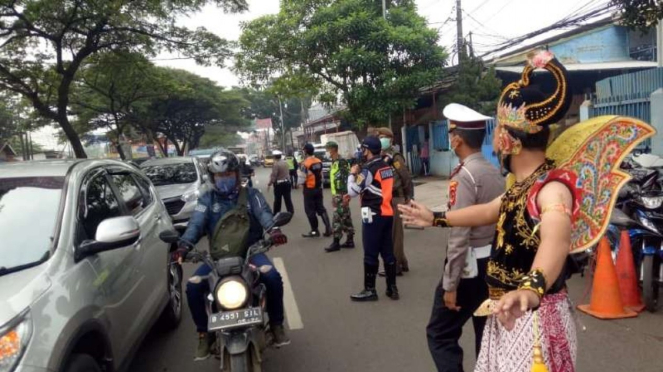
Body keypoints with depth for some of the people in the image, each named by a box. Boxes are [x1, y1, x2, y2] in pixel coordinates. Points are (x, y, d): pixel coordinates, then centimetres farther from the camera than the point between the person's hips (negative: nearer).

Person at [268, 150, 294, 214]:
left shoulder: (276, 164, -17)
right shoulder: (285, 163, 5)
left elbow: (274, 176, -18)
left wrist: (269, 184, -12)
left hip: (278, 184, -6)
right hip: (287, 182, 6)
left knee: (277, 199, 5)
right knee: (288, 198, 10)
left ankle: (276, 213, 13)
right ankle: (291, 211, 12)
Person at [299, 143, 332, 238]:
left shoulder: (305, 163, -18)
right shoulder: (319, 162, 5)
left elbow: (303, 178, -16)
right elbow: (321, 175, 11)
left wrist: (300, 183, 4)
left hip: (309, 189, -7)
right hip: (319, 188, 7)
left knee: (310, 211, 4)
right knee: (321, 209, 13)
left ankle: (315, 231, 9)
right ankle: (328, 228, 7)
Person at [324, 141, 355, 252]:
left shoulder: (342, 162, -13)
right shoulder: (334, 162, 17)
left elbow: (347, 179, -20)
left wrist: (346, 195, -24)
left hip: (342, 195, -10)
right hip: (336, 194, 10)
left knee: (338, 219, -6)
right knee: (346, 218, 12)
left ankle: (336, 242, -1)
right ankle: (350, 240, 17)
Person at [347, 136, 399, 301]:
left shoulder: (368, 169, -15)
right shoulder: (387, 167, 10)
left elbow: (352, 191, -14)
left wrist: (352, 174, 1)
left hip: (373, 216, -8)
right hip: (387, 213, 8)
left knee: (371, 254, 1)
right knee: (388, 252, 12)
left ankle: (370, 290, 9)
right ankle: (392, 288, 18)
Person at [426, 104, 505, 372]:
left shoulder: (463, 176, -18)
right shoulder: (495, 172, 6)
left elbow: (459, 235, -22)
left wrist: (450, 284, -17)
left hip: (470, 264, -8)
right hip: (494, 262, 9)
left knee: (440, 334, 1)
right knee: (487, 332, 19)